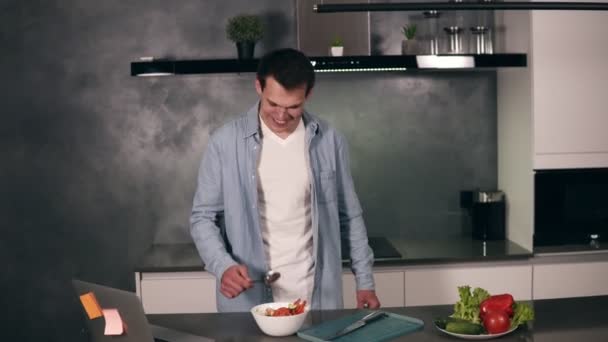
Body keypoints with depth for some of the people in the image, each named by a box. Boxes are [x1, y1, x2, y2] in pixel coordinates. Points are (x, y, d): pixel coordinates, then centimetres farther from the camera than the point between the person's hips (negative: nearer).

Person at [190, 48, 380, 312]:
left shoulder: (328, 141, -1)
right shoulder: (226, 143, -7)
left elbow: (349, 216, 7)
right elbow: (203, 217, -3)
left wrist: (365, 280, 6)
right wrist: (223, 266, -20)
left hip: (317, 298, 2)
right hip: (248, 302, -1)